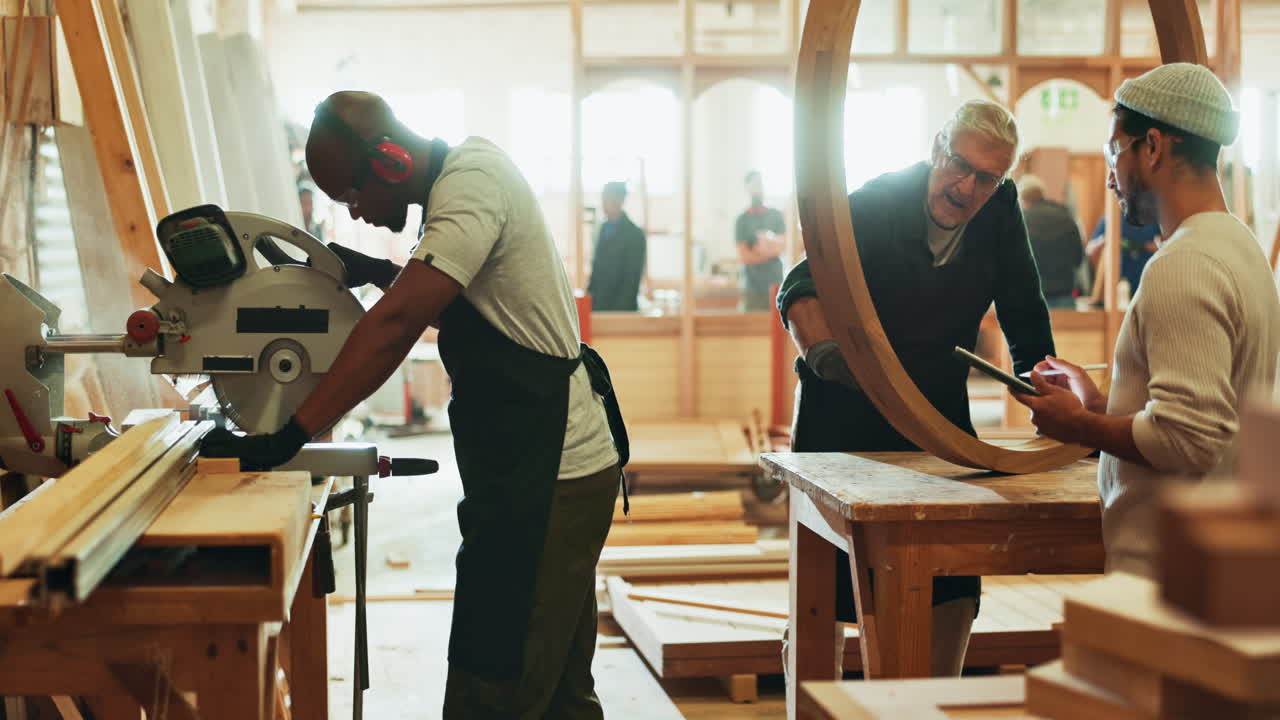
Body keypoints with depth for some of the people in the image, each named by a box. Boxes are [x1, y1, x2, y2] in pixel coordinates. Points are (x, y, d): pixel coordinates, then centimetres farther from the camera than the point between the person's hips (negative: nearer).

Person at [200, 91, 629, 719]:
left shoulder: (471, 182, -18)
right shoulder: (463, 174, 13)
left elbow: (396, 324, -28)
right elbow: (449, 305, 28)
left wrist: (287, 438, -30)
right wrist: (380, 272, 9)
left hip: (549, 476, -10)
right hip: (550, 464, 10)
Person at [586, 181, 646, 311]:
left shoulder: (634, 234, -8)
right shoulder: (604, 228, 13)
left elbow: (632, 278, -10)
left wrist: (620, 310, -14)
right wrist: (590, 292, 10)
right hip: (598, 305, 6)